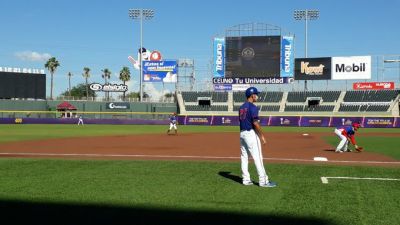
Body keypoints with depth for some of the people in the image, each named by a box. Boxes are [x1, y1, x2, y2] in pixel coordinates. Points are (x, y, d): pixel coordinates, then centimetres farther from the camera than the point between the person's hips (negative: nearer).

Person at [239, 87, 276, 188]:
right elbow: (255, 123, -20)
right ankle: (263, 181, -4)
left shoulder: (241, 107, 13)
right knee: (257, 157, -6)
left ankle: (246, 179, 14)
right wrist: (262, 136, -14)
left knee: (244, 157, 10)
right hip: (251, 133, -9)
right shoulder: (253, 107, -14)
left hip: (242, 133, 9)